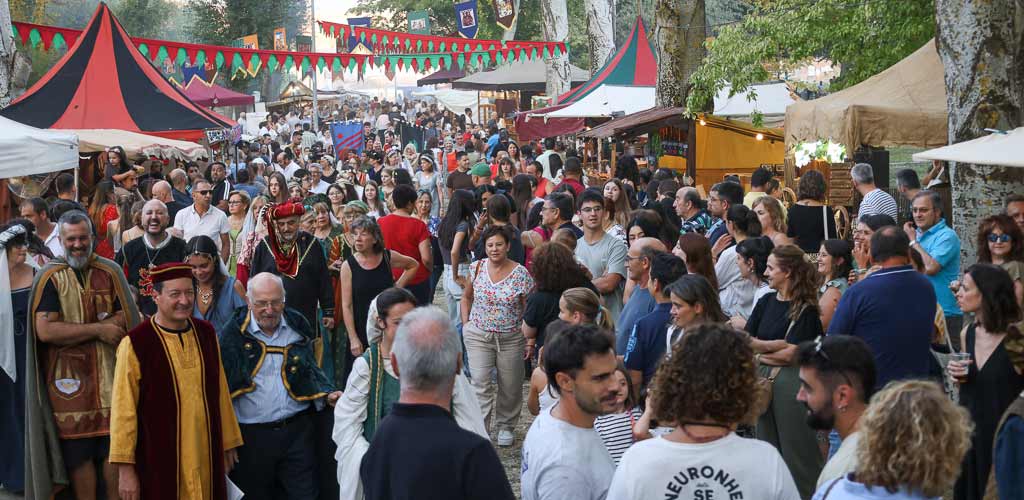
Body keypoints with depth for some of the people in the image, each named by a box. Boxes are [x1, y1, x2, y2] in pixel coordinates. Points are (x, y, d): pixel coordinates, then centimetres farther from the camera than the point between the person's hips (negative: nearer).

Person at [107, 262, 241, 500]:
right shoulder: (135, 344, -13)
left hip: (207, 456, 4)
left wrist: (228, 443, 14)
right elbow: (124, 409, -10)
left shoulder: (206, 333, 3)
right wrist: (125, 468, -10)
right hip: (159, 460, -4)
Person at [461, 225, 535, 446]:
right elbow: (466, 297, 14)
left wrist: (530, 341, -9)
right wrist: (466, 324, 3)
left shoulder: (520, 274, -9)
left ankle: (505, 426, 29)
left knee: (510, 386, 8)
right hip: (478, 335, 1)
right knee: (480, 382, -10)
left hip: (511, 337, -1)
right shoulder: (477, 268, -2)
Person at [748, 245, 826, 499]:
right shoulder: (766, 302, 9)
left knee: (796, 449, 0)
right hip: (763, 378, 6)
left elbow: (790, 354, -14)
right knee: (767, 447, 12)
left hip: (792, 380, -6)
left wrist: (761, 351, -3)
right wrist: (777, 345, -10)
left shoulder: (805, 309, -8)